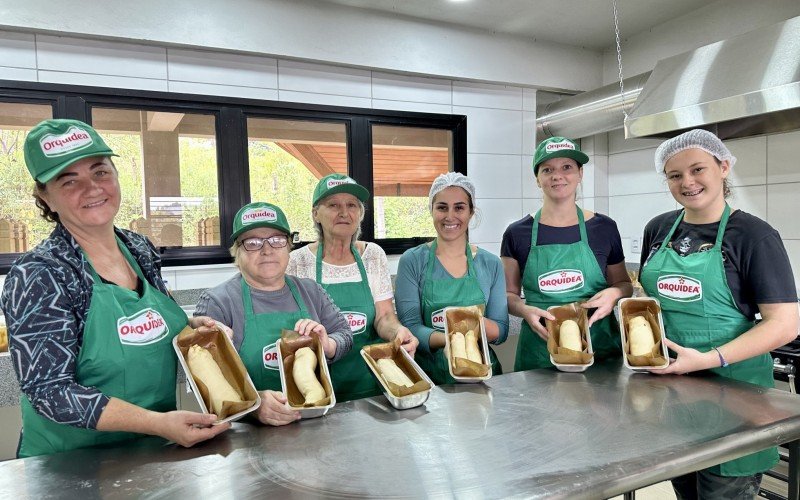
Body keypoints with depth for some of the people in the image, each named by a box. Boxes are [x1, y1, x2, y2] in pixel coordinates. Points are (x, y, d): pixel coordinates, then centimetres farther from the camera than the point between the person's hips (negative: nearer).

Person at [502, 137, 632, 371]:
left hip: (599, 346, 1)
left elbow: (624, 284, 13)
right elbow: (509, 294, 5)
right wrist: (526, 310, -16)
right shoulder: (517, 233, -1)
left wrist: (614, 293, -9)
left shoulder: (604, 228, 1)